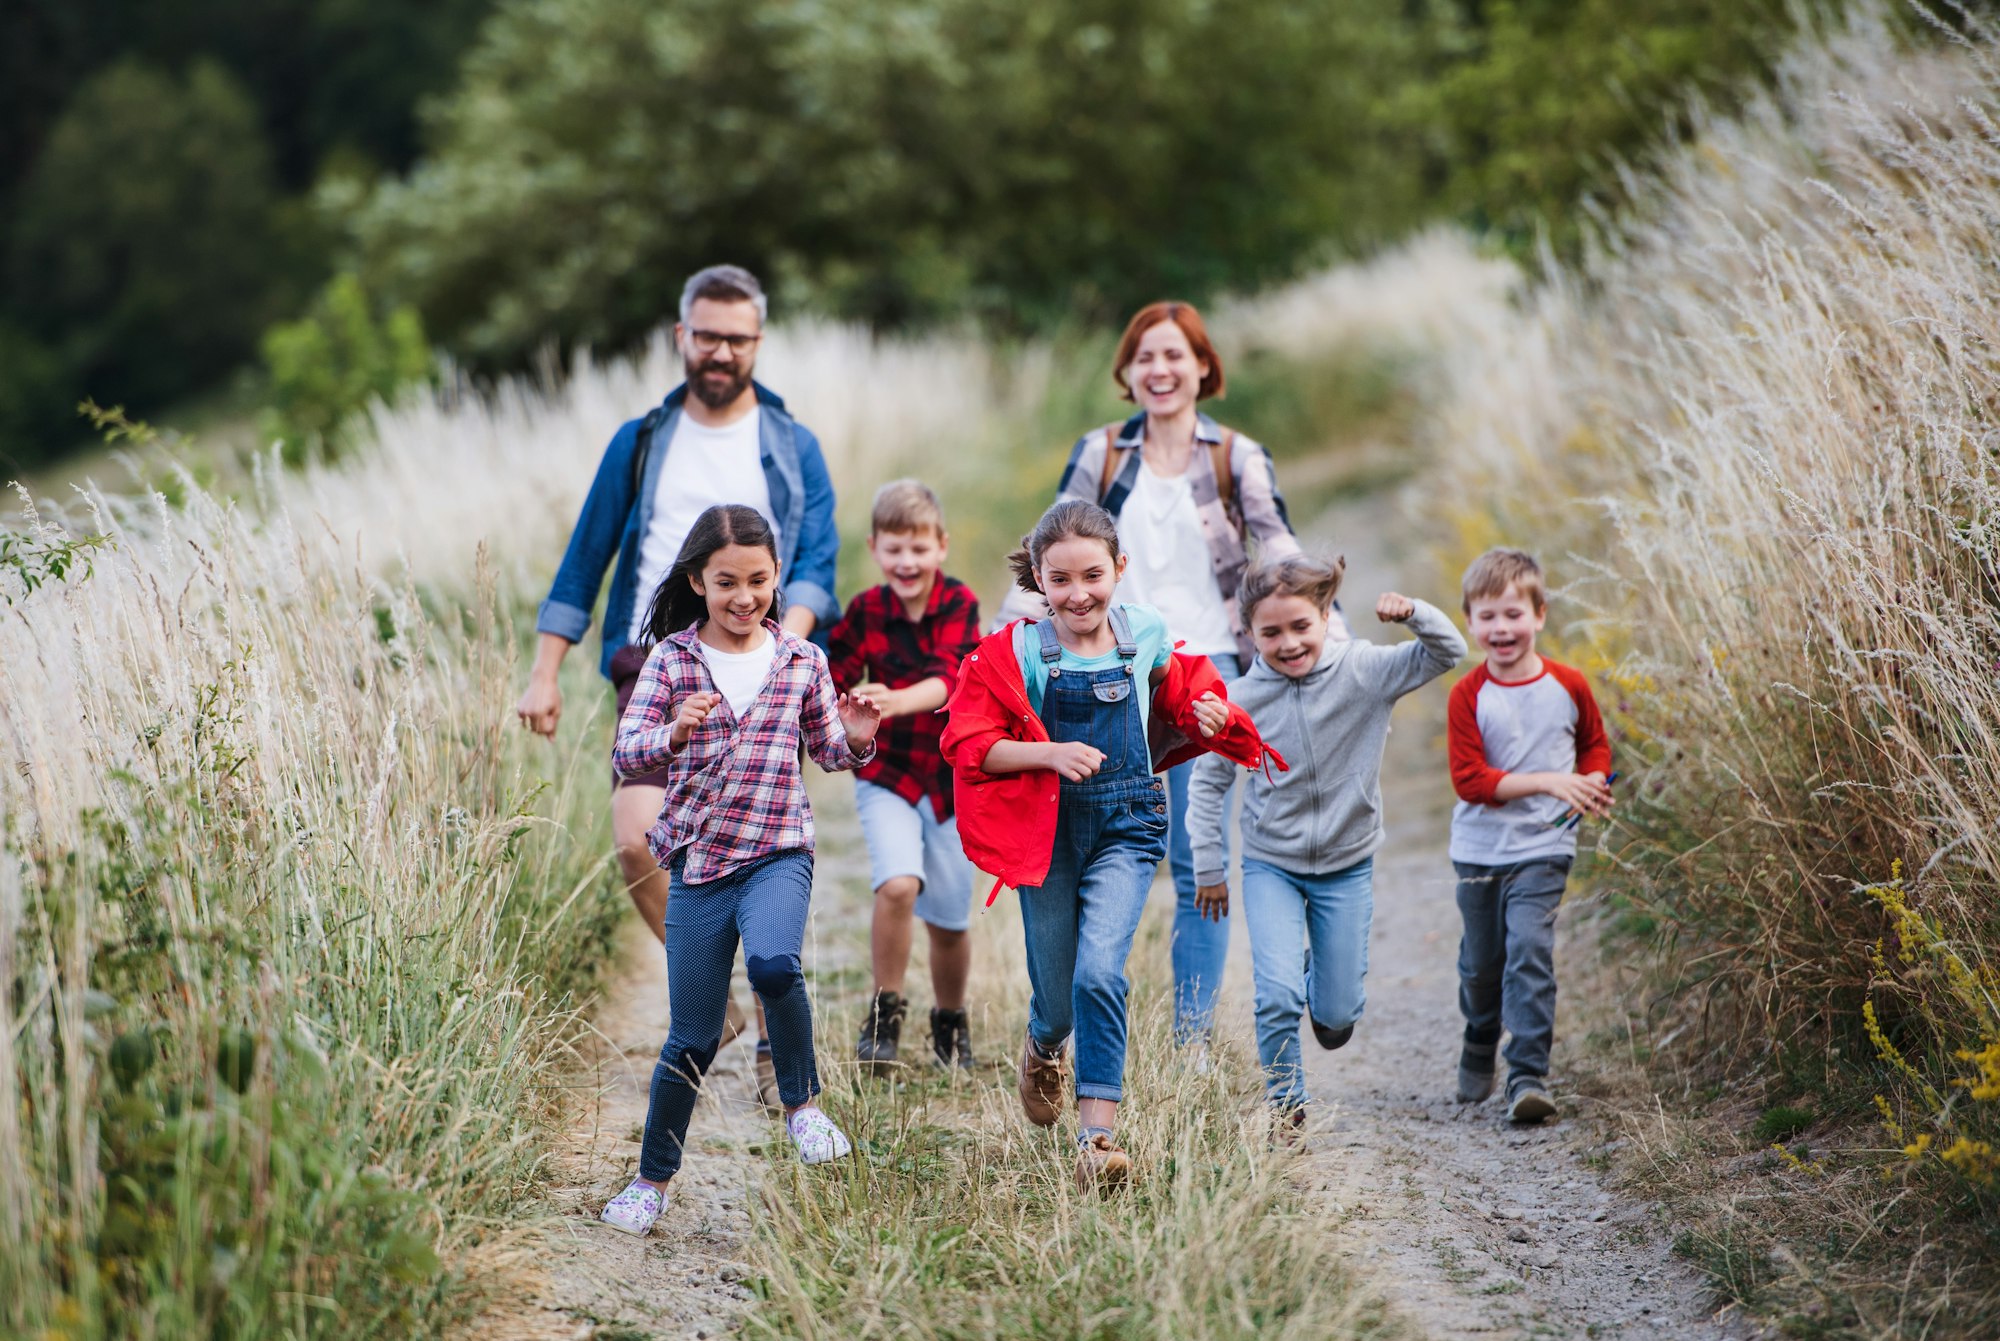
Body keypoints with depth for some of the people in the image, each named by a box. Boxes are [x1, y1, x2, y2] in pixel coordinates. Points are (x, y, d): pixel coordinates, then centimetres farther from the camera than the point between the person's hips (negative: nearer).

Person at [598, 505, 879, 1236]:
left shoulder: (800, 661, 3)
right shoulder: (672, 659, -1)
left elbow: (827, 750, 13)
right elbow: (626, 752, -9)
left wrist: (857, 740, -10)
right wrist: (673, 736, -30)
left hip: (777, 853, 0)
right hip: (697, 860, 0)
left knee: (774, 963, -32)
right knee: (693, 1039, 4)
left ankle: (801, 1102, -6)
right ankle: (653, 1180, 24)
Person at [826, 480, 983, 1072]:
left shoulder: (960, 605, -9)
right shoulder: (864, 612, -4)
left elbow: (949, 678, -25)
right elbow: (833, 683, -3)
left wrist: (896, 703, -43)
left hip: (951, 776, 0)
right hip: (886, 774, 0)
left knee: (949, 919, 9)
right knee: (897, 884, -24)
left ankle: (950, 1023, 35)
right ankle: (884, 1015, -6)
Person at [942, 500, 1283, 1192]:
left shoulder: (1145, 638, -2)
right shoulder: (1016, 653, -8)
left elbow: (1182, 702, 15)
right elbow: (970, 745, -9)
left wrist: (1208, 719, -8)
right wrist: (1049, 753, -23)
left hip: (1125, 825, 0)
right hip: (1046, 827, 0)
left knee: (1099, 972, -18)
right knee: (1056, 990, 10)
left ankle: (1098, 1134, -14)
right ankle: (1043, 1047, 48)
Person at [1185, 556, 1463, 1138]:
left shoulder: (1363, 671, -13)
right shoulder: (1241, 700, -13)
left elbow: (1447, 652, -14)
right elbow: (1208, 781, 0)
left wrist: (1412, 612, -33)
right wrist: (1208, 866, 3)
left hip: (1347, 867, 1)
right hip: (1270, 866, -1)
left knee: (1337, 1018, 6)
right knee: (1277, 997, -18)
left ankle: (1323, 980, 43)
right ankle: (1285, 1105, 6)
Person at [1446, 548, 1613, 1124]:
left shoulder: (1569, 686, -2)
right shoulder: (1469, 695, -7)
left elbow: (1595, 744, 17)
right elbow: (1470, 780, -14)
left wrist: (1592, 784, -5)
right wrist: (1547, 781, -23)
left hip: (1543, 847, -1)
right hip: (1479, 849, 1)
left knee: (1529, 951, -17)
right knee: (1481, 962, 12)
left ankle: (1528, 1076, -17)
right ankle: (1479, 1049, 40)